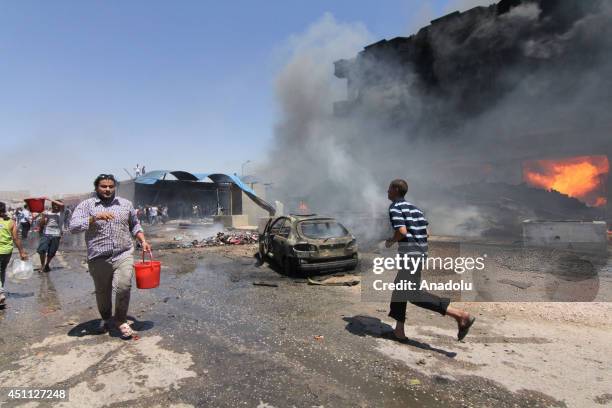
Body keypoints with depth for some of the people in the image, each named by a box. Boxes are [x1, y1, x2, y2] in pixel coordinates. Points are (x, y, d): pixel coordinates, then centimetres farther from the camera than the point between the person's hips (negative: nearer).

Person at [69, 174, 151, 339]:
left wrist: (142, 240, 10)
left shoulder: (126, 204, 12)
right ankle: (106, 319, 38)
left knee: (123, 287, -15)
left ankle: (121, 321, 7)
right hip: (98, 259, 0)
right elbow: (73, 226, -9)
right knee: (102, 292, 12)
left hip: (123, 255, 1)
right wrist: (95, 217, -20)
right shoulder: (86, 205, 3)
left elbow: (134, 225, 22)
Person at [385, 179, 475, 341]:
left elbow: (402, 231, -21)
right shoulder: (413, 207, 17)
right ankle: (399, 330, 21)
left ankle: (459, 314, -16)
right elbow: (427, 229, 15)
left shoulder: (394, 207, -8)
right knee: (399, 289, 16)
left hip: (409, 254, -9)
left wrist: (390, 241, -3)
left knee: (414, 295, -10)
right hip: (421, 251, 9)